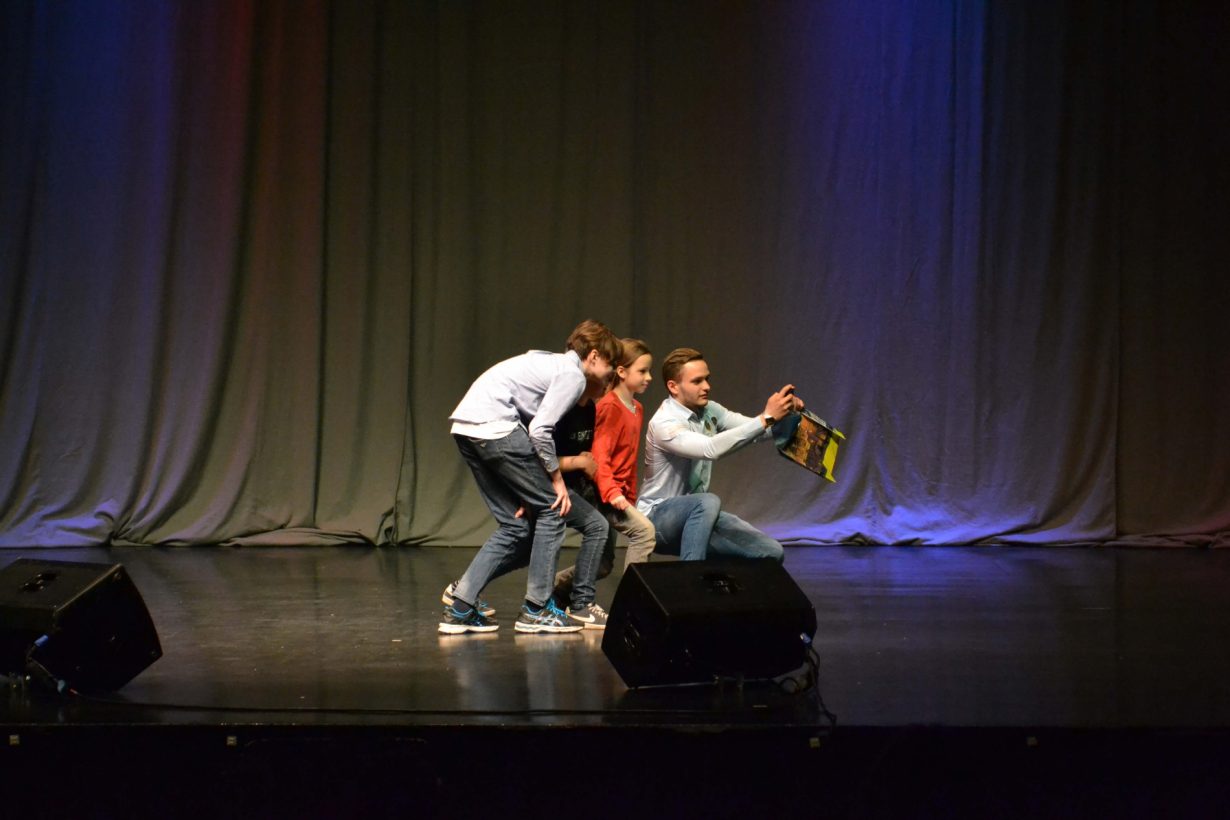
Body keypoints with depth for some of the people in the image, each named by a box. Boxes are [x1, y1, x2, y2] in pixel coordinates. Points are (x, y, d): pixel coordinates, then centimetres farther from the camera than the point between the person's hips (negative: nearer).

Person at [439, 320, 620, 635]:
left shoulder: (552, 364, 26)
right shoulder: (573, 375, -2)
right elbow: (539, 430, -12)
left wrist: (529, 490, 17)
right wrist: (557, 479, -1)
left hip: (464, 426, 9)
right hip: (494, 426, -9)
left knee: (515, 525, 13)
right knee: (552, 509, 3)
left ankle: (460, 608, 9)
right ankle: (536, 610, 6)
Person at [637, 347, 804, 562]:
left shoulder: (708, 410, 2)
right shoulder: (664, 423, -24)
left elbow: (754, 430, -4)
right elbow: (710, 448, -39)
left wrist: (784, 415, -27)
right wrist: (766, 418, -42)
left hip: (697, 514, 8)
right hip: (658, 517, -8)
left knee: (770, 552, -4)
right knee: (707, 502, -39)